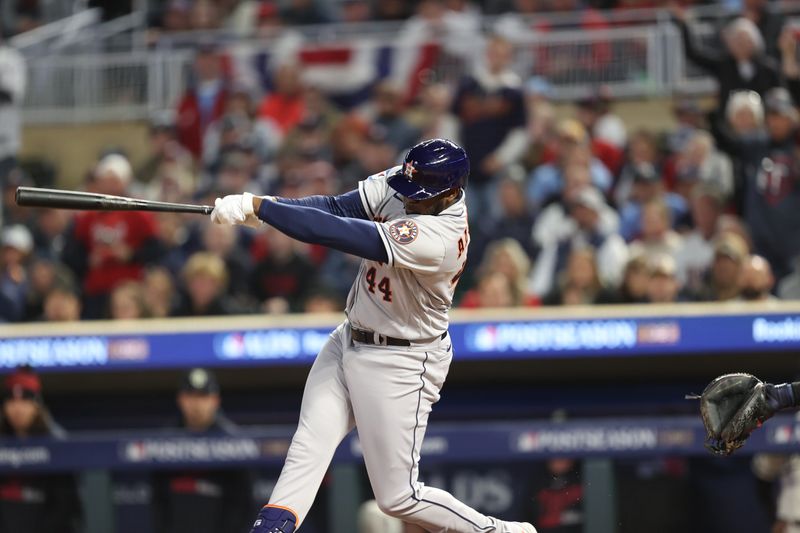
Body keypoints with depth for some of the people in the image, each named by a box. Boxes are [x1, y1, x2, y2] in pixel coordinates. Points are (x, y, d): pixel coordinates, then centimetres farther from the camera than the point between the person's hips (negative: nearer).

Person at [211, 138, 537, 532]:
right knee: (308, 447, -8)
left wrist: (258, 206, -35)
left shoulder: (438, 238, -33)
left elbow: (342, 234, -36)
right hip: (350, 339, 8)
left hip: (401, 364, -8)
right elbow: (338, 207, -11)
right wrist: (269, 207, -28)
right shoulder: (402, 183, -8)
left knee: (398, 497, 0)